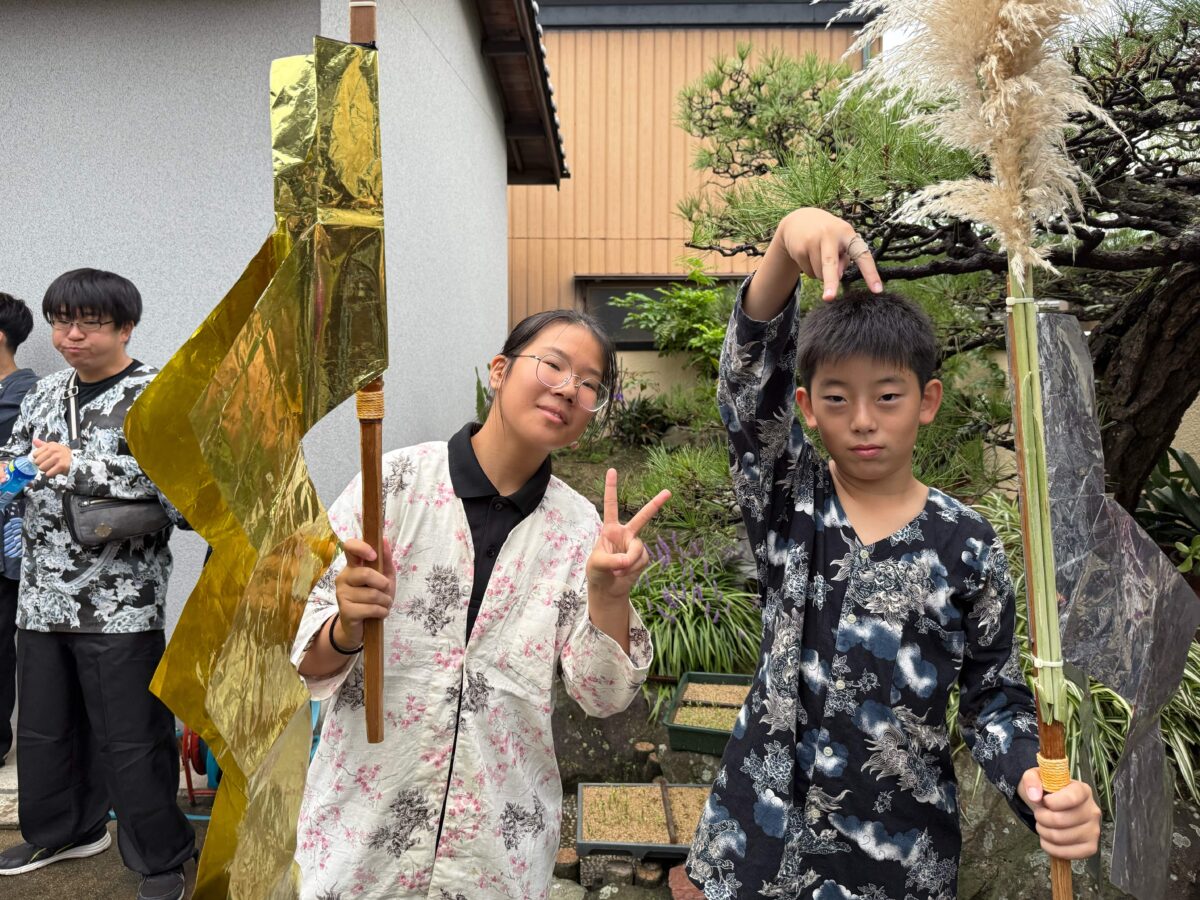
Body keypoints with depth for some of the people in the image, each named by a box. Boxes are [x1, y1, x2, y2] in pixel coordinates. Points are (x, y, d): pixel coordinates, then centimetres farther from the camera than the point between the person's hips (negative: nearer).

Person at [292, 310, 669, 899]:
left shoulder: (580, 528, -5)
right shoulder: (395, 481, -11)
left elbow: (603, 697, -7)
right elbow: (312, 665, -6)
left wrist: (609, 596, -23)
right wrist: (348, 628, -27)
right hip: (365, 826, -1)